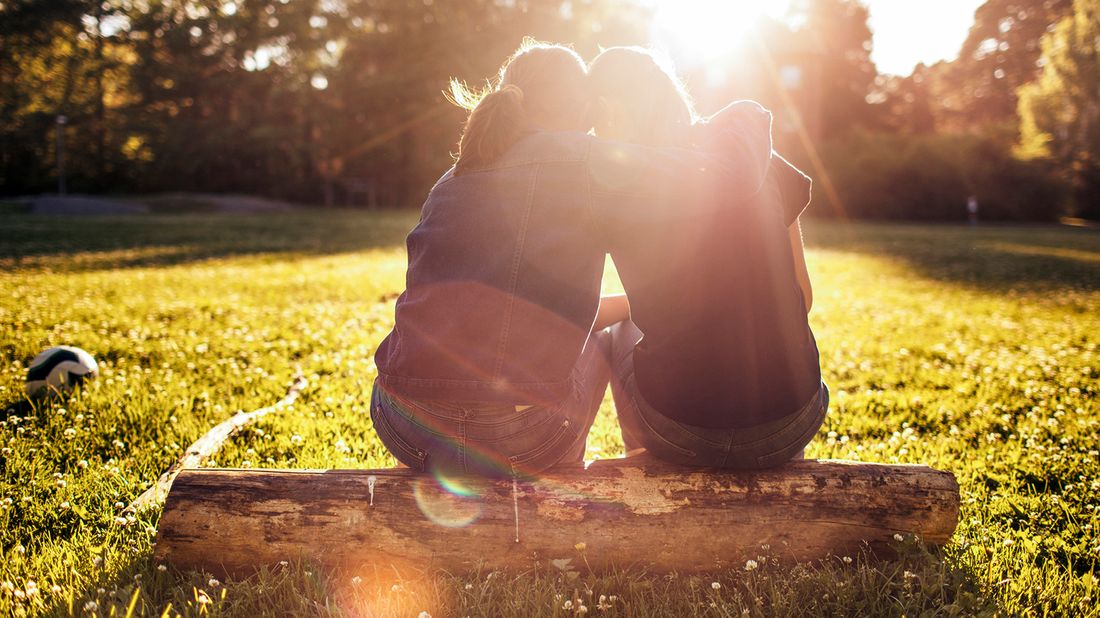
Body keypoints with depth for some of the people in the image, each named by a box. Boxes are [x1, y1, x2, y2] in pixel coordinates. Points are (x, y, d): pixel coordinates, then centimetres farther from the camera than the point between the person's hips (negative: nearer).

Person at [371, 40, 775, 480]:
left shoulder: (452, 182, 16)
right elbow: (731, 173, -4)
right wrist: (748, 118, 19)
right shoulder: (583, 161, -2)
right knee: (601, 344, 26)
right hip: (508, 442, -5)